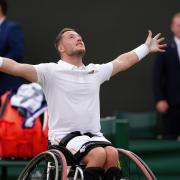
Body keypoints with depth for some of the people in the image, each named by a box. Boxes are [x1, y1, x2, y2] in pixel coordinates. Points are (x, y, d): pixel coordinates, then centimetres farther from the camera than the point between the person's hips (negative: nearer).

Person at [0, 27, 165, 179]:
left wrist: (147, 48, 44)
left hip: (94, 135, 5)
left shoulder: (96, 71, 18)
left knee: (112, 153, -27)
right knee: (98, 154, -32)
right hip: (64, 136, -5)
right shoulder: (51, 71, -1)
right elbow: (15, 68, -12)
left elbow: (122, 62, 34)